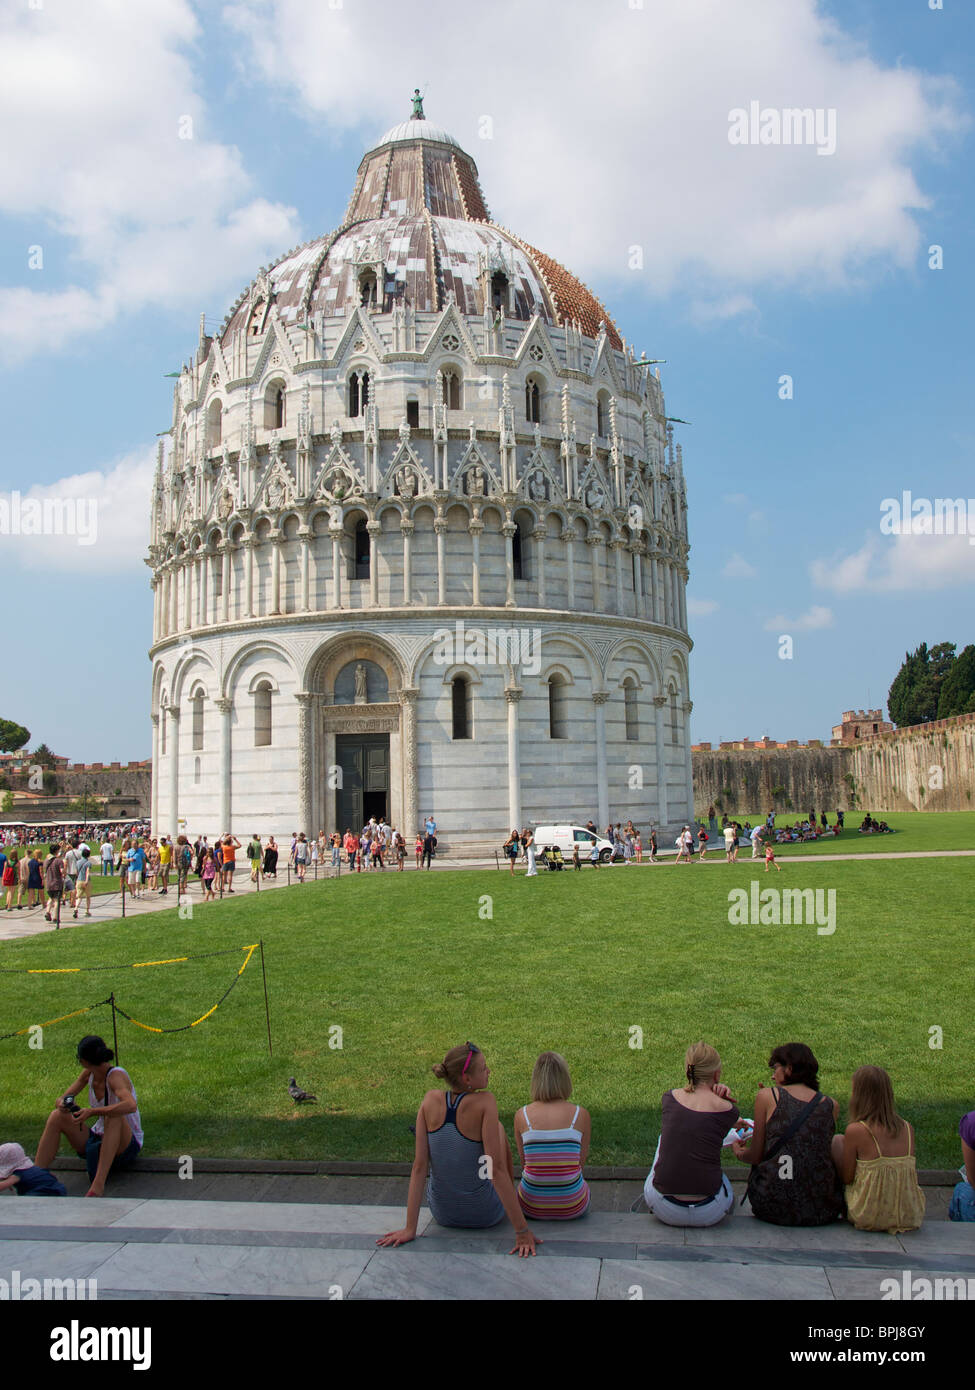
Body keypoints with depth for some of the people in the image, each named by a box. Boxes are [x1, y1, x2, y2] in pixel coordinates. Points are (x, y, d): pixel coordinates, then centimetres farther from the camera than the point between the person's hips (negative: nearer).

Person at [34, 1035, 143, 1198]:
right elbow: (63, 1099, 5)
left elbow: (131, 1105, -42)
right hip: (96, 1139, 7)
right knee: (57, 1116, -11)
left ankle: (98, 1186, -44)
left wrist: (93, 1112, -45)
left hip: (127, 1145, -7)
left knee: (114, 1116, -39)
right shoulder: (89, 1073, -1)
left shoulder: (116, 1075, -23)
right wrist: (62, 1104, -20)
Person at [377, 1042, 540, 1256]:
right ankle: (512, 1199, 44)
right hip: (485, 1215, -3)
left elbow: (419, 1166, -12)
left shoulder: (431, 1100, -14)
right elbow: (497, 1169, -26)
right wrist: (522, 1231, -21)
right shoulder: (485, 1102, -25)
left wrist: (410, 1228, -9)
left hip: (442, 1213, 3)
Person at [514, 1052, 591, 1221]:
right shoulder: (581, 1114, -10)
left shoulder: (522, 1115, -8)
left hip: (531, 1207, 1)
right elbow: (581, 1161, 0)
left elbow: (524, 1162, 1)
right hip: (572, 1208, 0)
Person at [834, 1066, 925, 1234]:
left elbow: (847, 1178, -6)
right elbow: (913, 1175, 7)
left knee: (837, 1140, 10)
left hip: (871, 1218, -5)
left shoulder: (855, 1130, -14)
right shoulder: (907, 1129, -1)